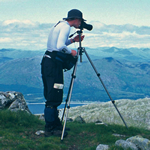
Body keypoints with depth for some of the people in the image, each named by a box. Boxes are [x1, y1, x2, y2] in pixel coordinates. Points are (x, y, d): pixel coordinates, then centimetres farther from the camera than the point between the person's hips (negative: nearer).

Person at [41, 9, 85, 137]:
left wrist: (73, 40, 19)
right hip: (53, 63, -10)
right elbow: (60, 46, -23)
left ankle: (55, 125, 21)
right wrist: (71, 52, -7)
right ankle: (50, 129, -2)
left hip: (47, 61, 10)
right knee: (54, 97, -7)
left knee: (52, 96, 14)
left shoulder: (59, 25, 19)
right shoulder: (66, 27, -10)